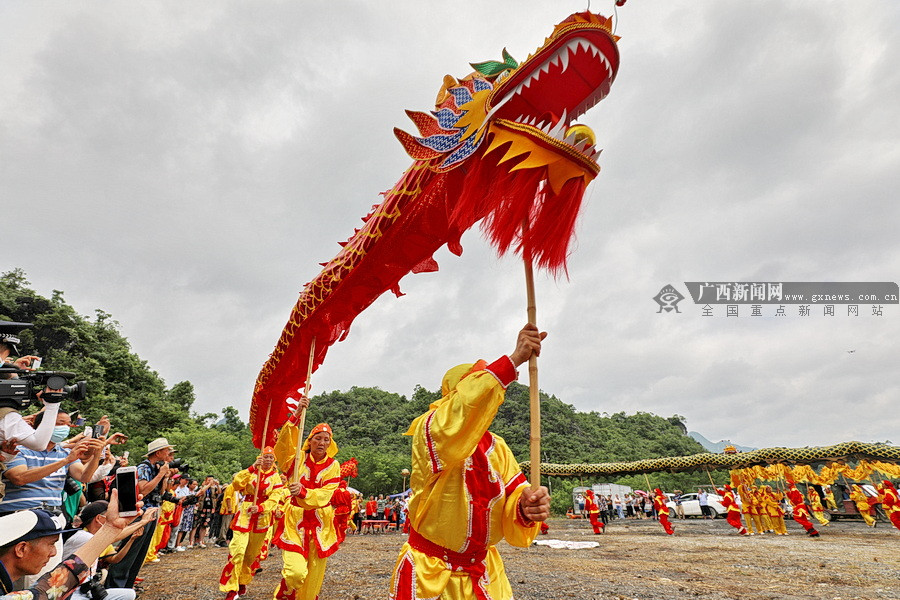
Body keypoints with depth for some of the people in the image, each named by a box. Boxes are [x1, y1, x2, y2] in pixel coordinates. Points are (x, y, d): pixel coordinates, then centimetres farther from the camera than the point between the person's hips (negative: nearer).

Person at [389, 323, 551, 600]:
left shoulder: (498, 448, 2)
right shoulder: (428, 430, -15)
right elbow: (451, 427, -39)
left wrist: (526, 509, -31)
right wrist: (512, 360, -43)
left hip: (486, 576, 5)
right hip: (429, 576, -5)